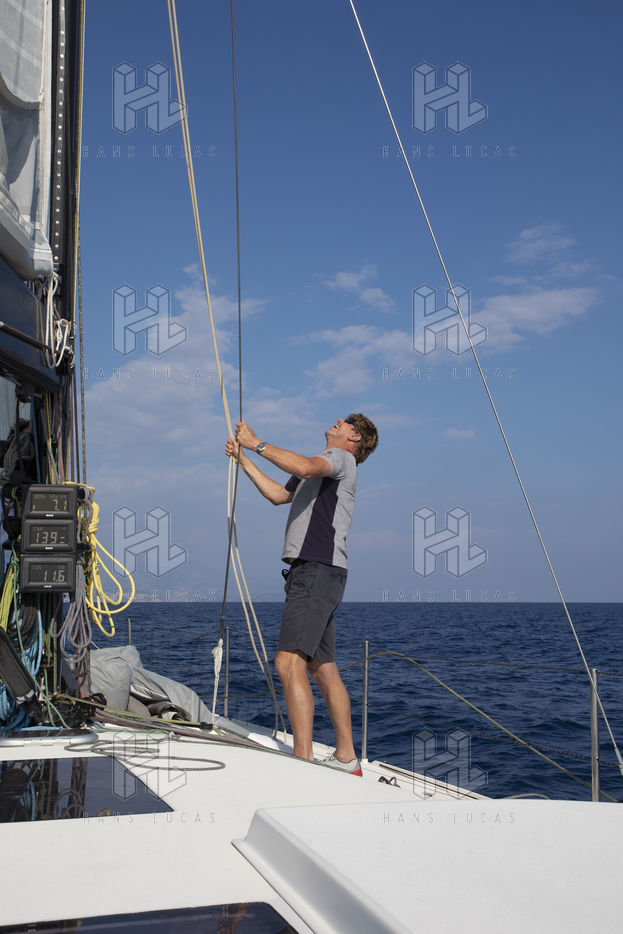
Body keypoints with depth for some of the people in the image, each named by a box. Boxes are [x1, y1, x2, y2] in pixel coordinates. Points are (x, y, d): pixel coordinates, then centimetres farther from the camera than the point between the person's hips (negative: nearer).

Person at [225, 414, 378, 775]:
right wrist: (243, 459, 29)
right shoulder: (321, 468, 29)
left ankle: (303, 759, -23)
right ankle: (346, 758, 17)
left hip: (320, 570, -10)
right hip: (309, 571, 10)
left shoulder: (341, 458, -1)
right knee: (323, 669, 11)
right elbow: (278, 494, 35)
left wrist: (257, 443, -16)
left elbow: (304, 467, -24)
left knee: (289, 662, -20)